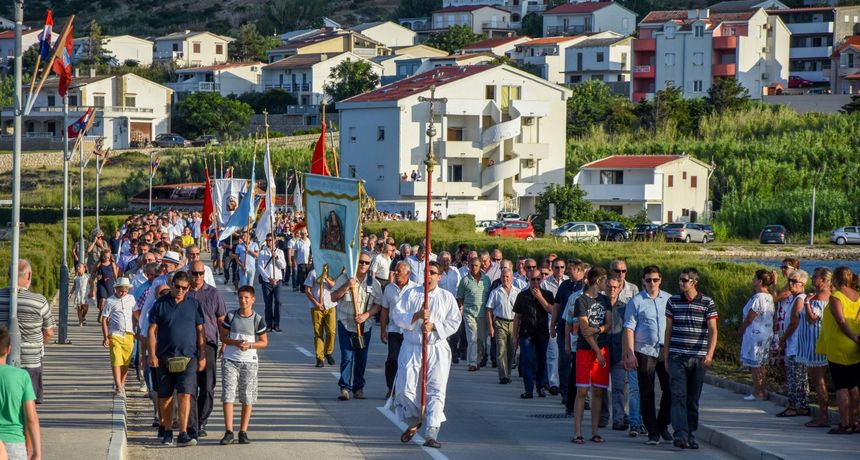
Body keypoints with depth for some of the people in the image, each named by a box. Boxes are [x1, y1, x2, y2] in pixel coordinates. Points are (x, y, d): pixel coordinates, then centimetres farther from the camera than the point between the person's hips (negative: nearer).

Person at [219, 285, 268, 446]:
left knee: (247, 398, 3)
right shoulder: (231, 316, 2)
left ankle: (243, 432, 10)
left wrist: (250, 345, -15)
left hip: (249, 362, 0)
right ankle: (228, 432, -3)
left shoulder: (257, 320, -1)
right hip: (230, 360, 0)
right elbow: (223, 337, 5)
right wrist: (235, 342, -14)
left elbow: (264, 342, 3)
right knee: (227, 396, -6)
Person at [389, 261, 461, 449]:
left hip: (437, 350, -1)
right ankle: (413, 422, 25)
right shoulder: (411, 294, 8)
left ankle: (431, 433, -14)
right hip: (411, 348, 1)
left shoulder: (447, 297, 8)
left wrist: (434, 326, -13)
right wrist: (417, 316, -17)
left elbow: (454, 322, 1)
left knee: (436, 391, -10)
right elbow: (397, 315, -2)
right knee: (405, 389, -3)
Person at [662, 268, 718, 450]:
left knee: (693, 399, 6)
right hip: (677, 357, 0)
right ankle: (681, 435, -19)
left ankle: (691, 435, 15)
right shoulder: (673, 302, 7)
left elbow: (713, 330, -4)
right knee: (678, 396, -12)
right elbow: (668, 330, 11)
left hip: (698, 358, 0)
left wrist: (710, 353, -18)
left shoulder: (707, 303, 1)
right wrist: (666, 357, 9)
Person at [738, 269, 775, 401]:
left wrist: (741, 330, -2)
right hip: (766, 333, 9)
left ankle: (758, 393, 5)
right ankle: (762, 390, 22)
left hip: (755, 334, -9)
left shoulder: (758, 298, -21)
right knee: (760, 364, 17)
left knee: (754, 365, 0)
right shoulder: (769, 297, 7)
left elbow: (749, 318, -17)